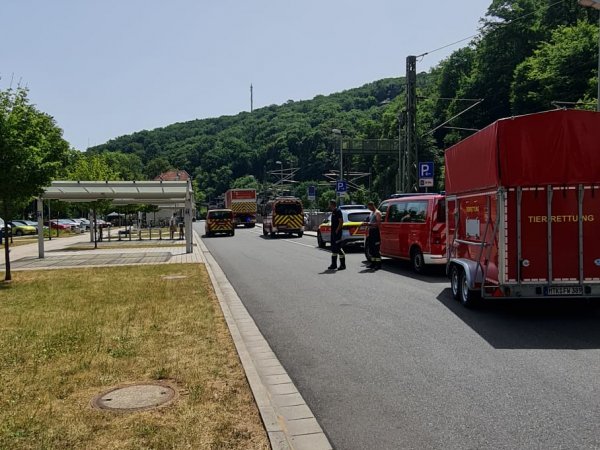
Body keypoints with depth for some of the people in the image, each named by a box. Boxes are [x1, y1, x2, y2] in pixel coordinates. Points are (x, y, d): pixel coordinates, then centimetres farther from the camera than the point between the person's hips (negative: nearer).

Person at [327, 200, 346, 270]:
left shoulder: (338, 211, -13)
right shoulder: (333, 212, 16)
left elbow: (341, 221, -19)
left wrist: (337, 230, -21)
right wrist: (332, 230, 15)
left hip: (337, 232, -10)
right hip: (333, 232, 10)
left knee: (338, 248, -7)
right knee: (333, 248, 12)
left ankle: (343, 265, -1)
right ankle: (334, 264, 19)